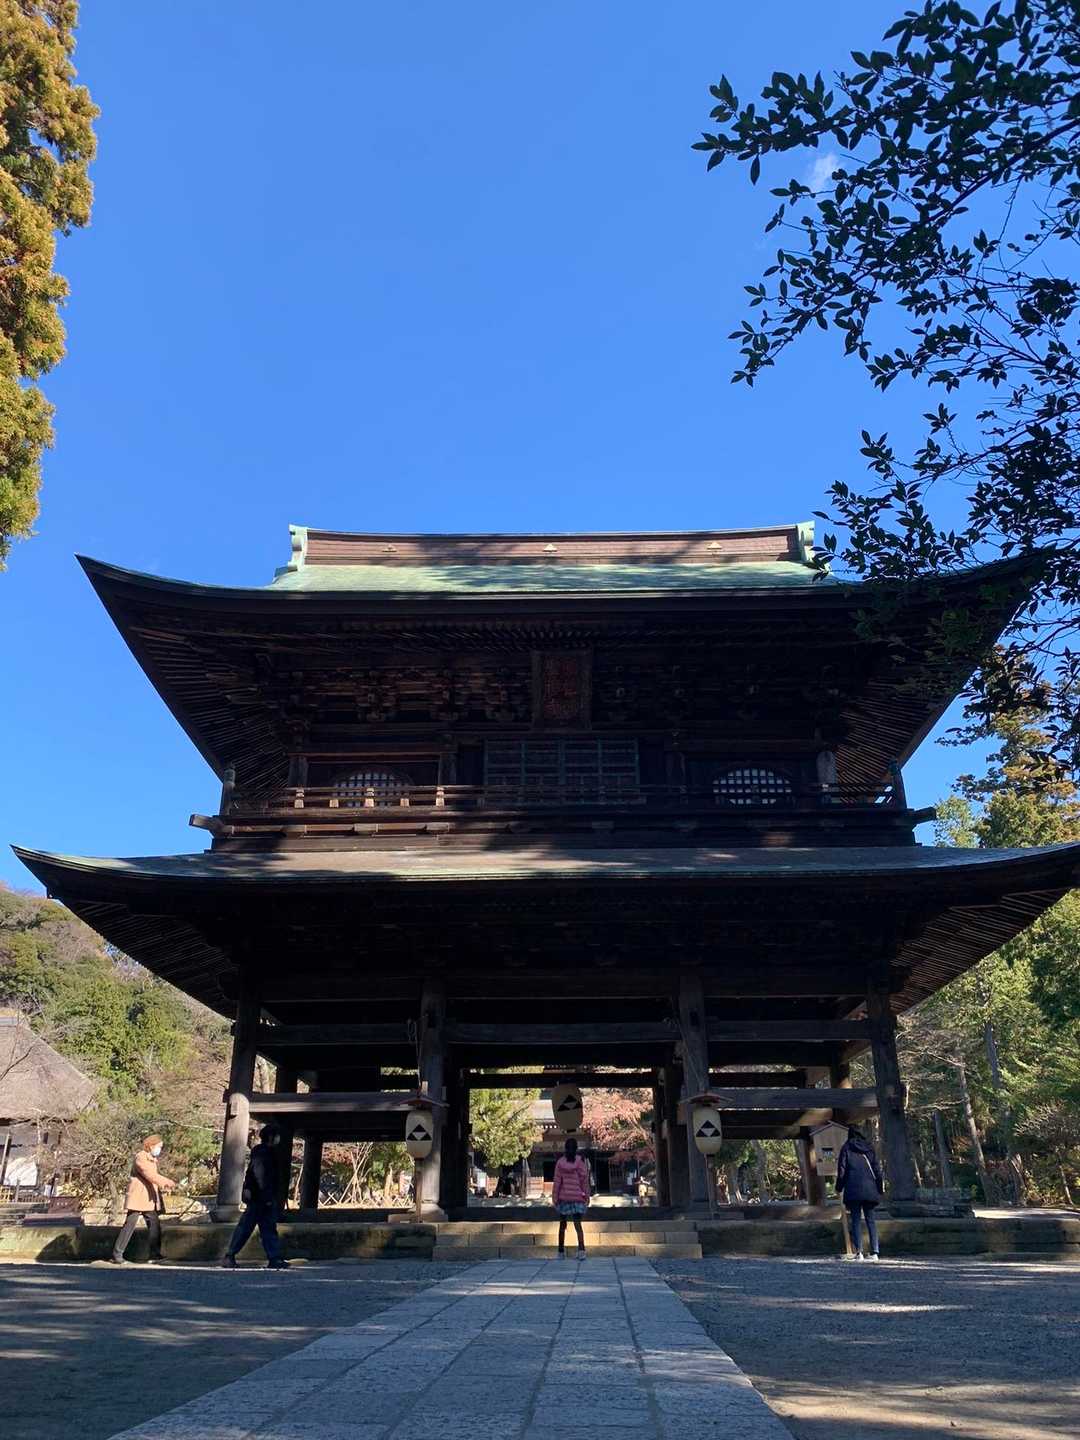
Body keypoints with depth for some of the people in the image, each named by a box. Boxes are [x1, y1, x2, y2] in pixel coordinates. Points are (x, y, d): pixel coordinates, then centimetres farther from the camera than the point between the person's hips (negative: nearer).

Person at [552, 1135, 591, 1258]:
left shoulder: (560, 1162, -3)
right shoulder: (580, 1161, -4)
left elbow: (557, 1181, -3)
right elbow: (584, 1180, -2)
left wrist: (555, 1197, 2)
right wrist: (587, 1196, 6)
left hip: (563, 1197, 1)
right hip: (577, 1197, -1)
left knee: (562, 1225, 14)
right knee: (578, 1224, -1)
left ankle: (561, 1251, 19)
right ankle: (581, 1250, -21)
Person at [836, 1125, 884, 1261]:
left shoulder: (846, 1147, 2)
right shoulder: (869, 1147, 9)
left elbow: (842, 1169, -1)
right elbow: (877, 1169, 8)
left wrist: (839, 1188, 6)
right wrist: (879, 1189, 12)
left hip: (853, 1189, -3)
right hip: (869, 1188, 3)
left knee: (856, 1220, 0)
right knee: (870, 1220, 8)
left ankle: (859, 1252, -9)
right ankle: (874, 1252, 1)